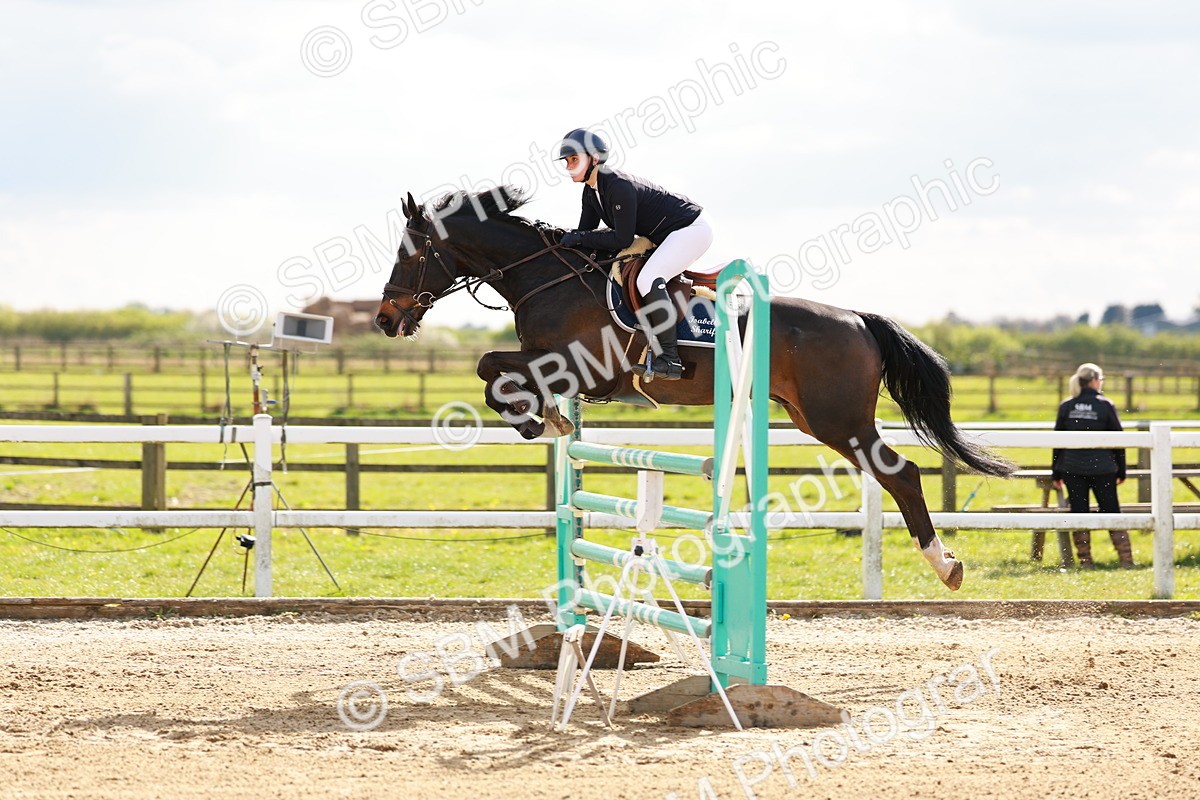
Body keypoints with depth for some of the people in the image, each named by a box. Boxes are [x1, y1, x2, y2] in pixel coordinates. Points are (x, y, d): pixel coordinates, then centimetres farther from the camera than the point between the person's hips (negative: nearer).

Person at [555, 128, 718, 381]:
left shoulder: (619, 187, -26)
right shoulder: (592, 191, 4)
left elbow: (622, 239, -27)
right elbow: (586, 230, 9)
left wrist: (579, 238, -23)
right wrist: (567, 240, -9)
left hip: (692, 229, -11)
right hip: (666, 235, 11)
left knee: (648, 280, -26)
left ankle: (669, 360, -25)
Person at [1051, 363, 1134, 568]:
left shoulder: (1066, 406, 2)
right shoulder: (1105, 405, -5)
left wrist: (1056, 474, 9)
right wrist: (1121, 471, 7)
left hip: (1072, 467, 2)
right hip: (1102, 467, -2)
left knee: (1079, 513, 6)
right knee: (1111, 512, 6)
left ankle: (1085, 561, 5)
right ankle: (1126, 559, 3)